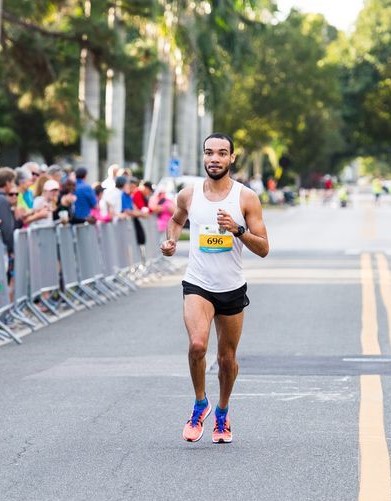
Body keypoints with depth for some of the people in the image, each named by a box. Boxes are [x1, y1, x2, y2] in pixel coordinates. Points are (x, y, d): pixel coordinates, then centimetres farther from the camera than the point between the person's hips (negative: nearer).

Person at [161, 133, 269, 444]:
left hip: (233, 289, 0)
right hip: (198, 286, 0)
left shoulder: (246, 198, -6)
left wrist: (238, 230, -23)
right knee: (197, 344, -24)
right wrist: (171, 241, 3)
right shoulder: (188, 195, 0)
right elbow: (177, 220, 23)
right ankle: (200, 404, 0)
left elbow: (264, 249, -7)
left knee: (227, 359, 11)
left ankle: (222, 413, 36)